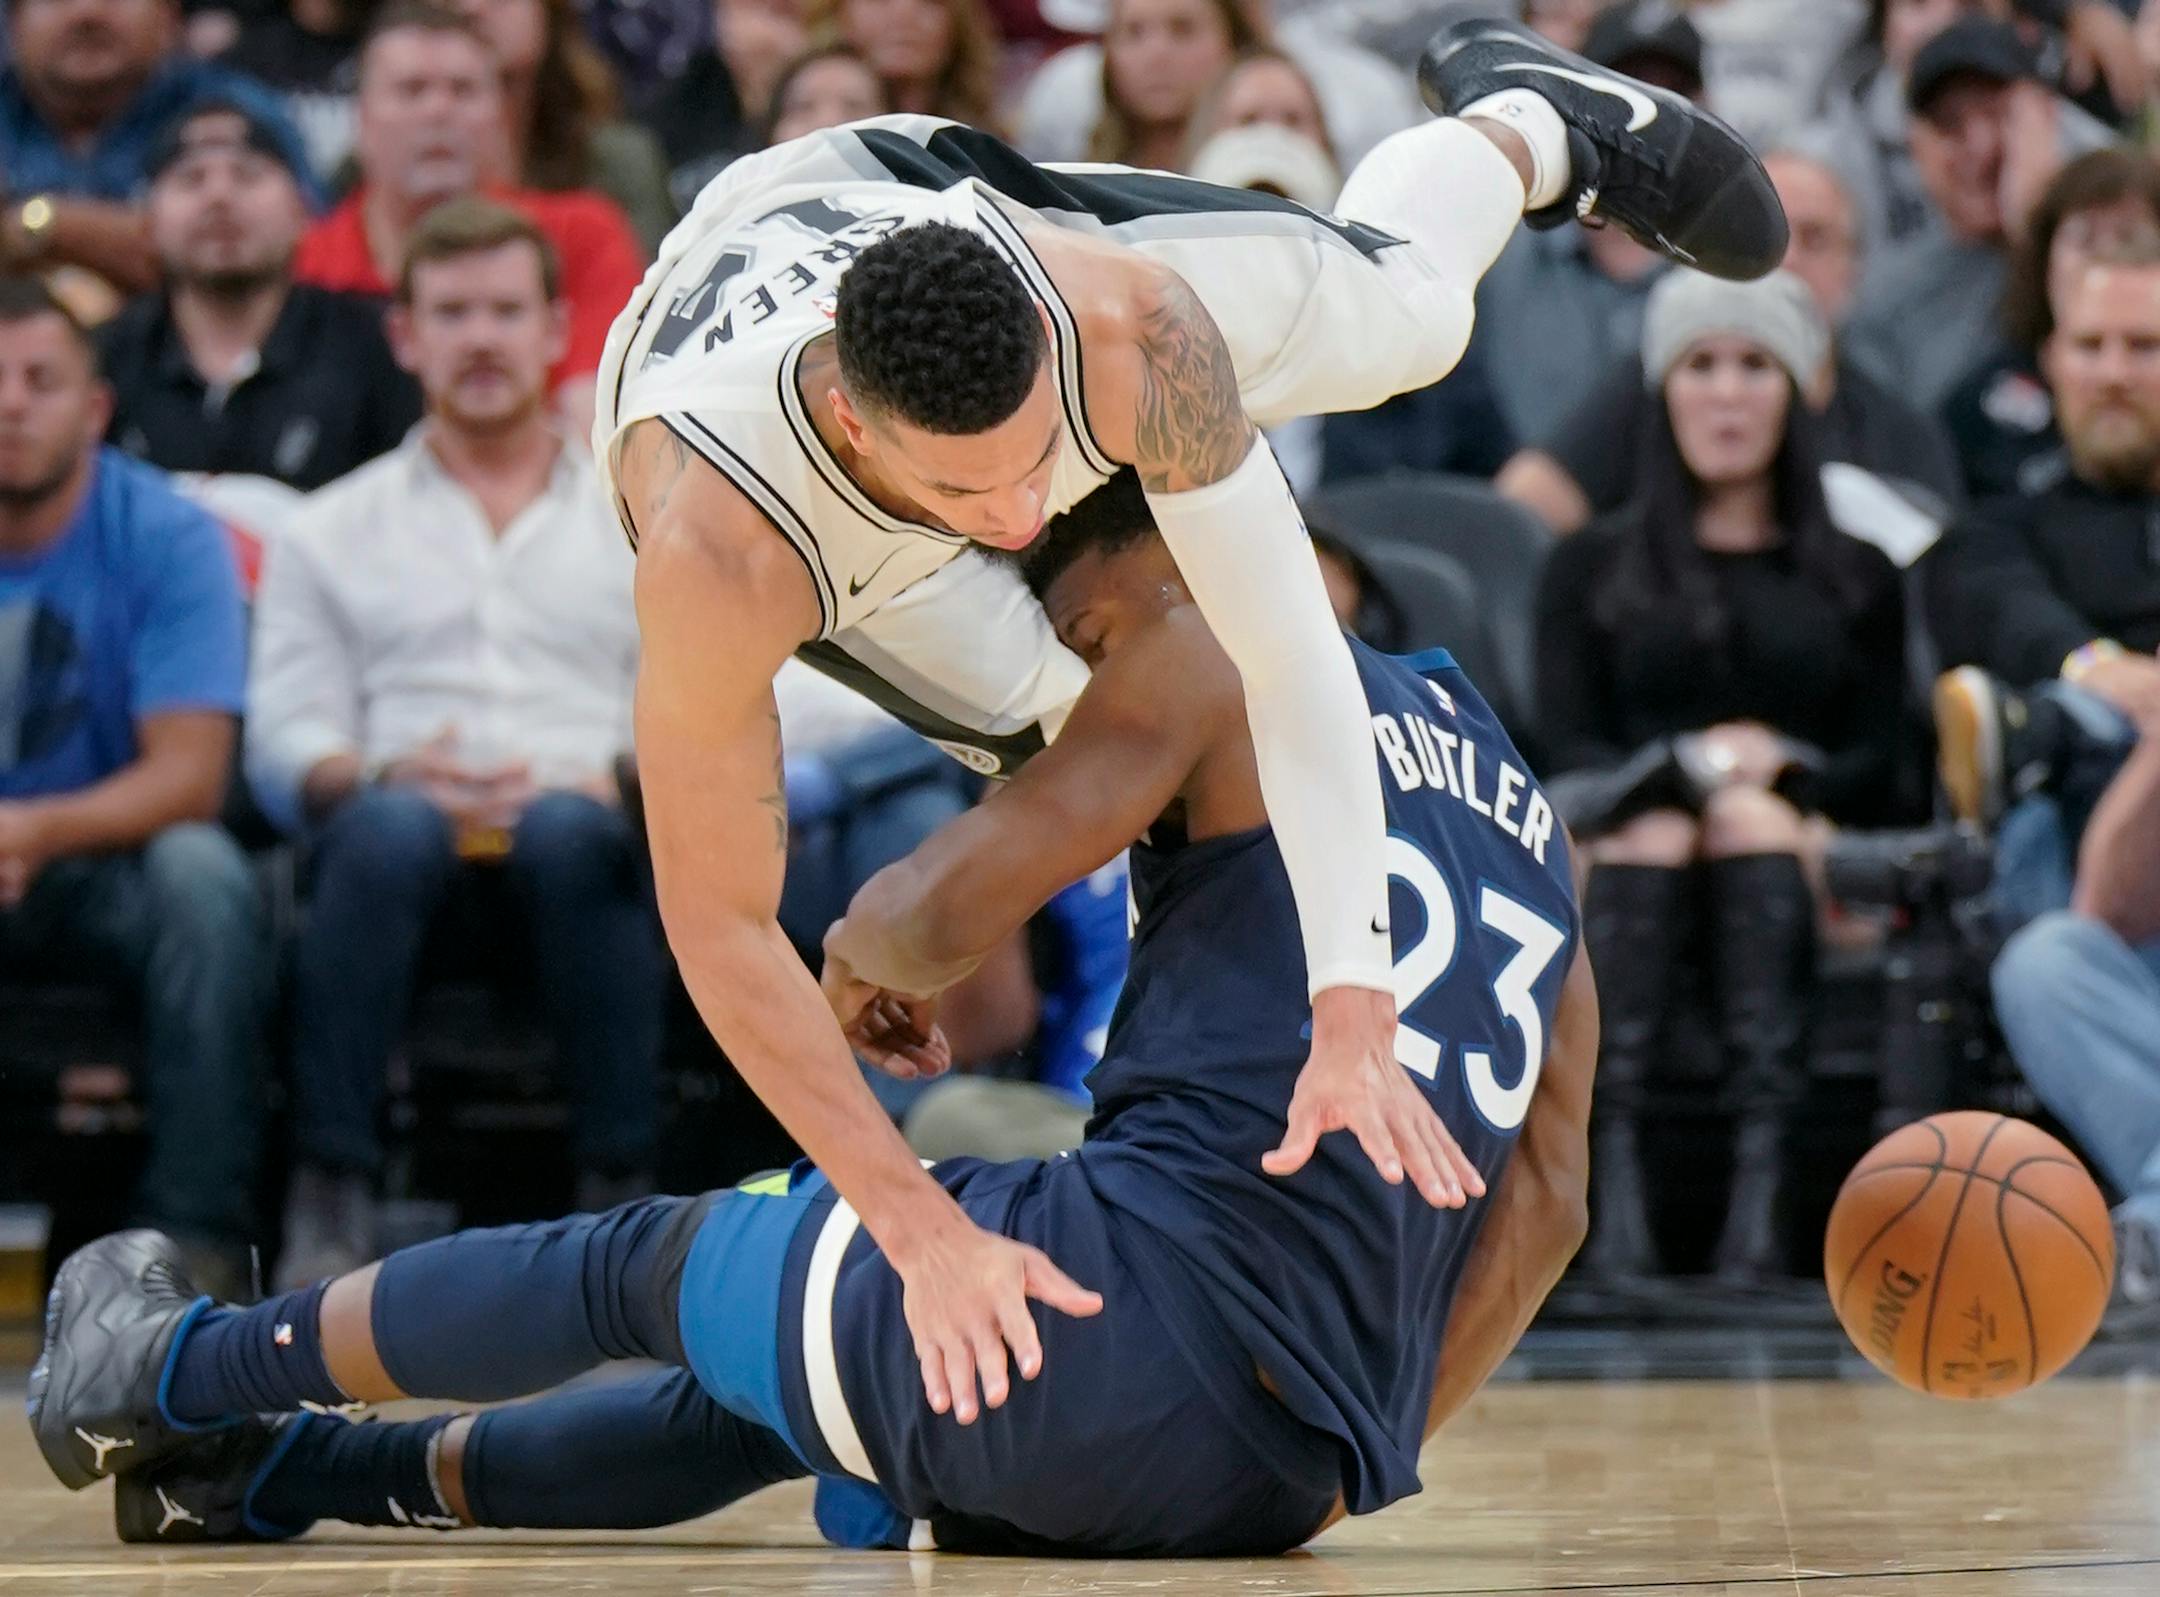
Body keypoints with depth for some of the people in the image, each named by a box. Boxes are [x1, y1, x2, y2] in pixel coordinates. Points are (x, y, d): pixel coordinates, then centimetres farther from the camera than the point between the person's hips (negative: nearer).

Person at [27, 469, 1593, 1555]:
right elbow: (1545, 1202, 19)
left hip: (1128, 1306, -7)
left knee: (644, 1266, 20)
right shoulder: (1520, 806, 23)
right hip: (1288, 1474, 7)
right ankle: (285, 1473, 47)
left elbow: (948, 911, -9)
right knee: (768, 1396, 31)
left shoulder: (1216, 651, 1)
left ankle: (177, 1371, 40)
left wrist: (862, 953, 14)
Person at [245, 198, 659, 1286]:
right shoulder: (334, 532, 23)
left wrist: (619, 781, -12)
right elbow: (285, 737, 10)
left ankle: (621, 1188, -33)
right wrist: (387, 776, -13)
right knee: (389, 828, -37)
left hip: (588, 836, 0)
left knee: (569, 831, -37)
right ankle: (327, 1202, -37)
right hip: (412, 843, 0)